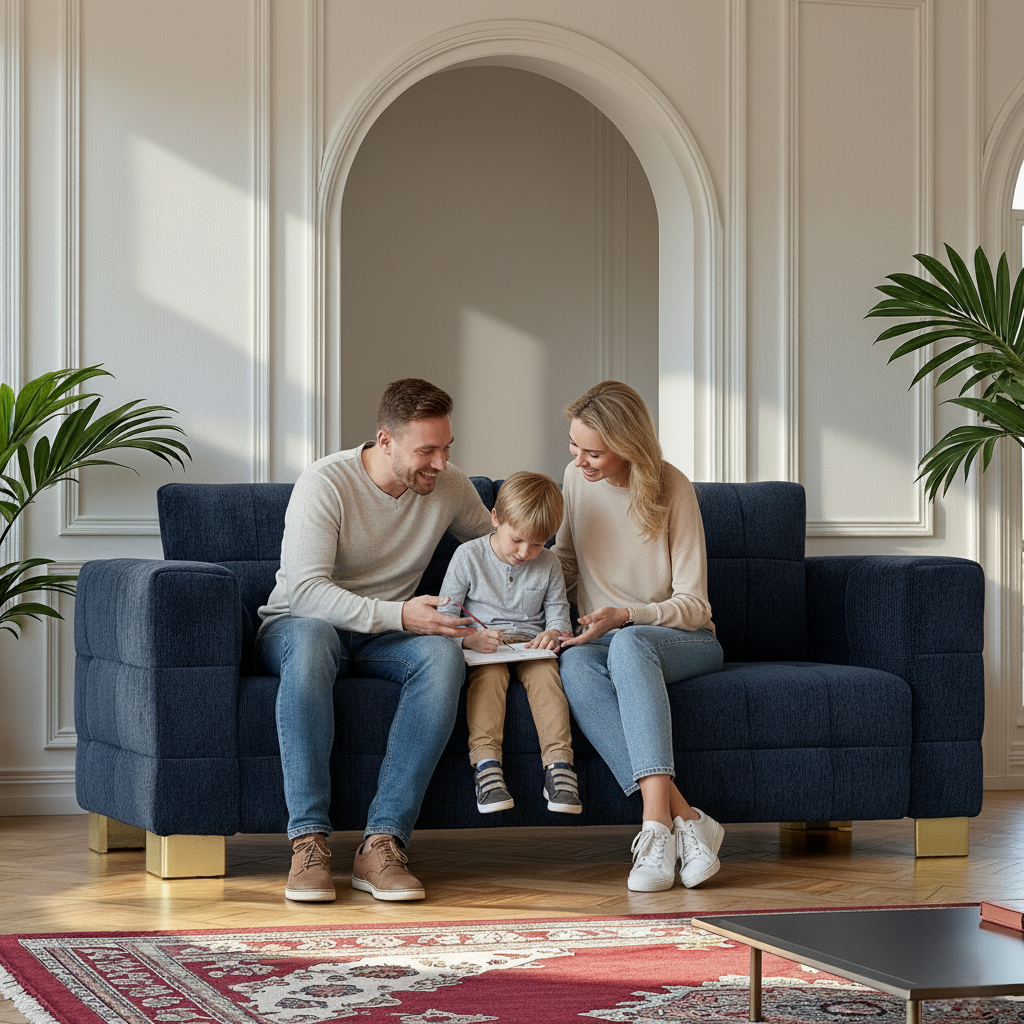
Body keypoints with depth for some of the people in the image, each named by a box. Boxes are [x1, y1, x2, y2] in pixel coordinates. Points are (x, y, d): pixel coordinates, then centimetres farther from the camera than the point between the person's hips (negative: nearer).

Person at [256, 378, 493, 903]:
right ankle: (308, 841, -41)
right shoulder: (326, 482, -16)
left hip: (382, 637, 4)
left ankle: (381, 843, -36)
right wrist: (398, 615, -35)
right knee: (312, 638, -42)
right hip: (298, 624, -4)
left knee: (443, 654, -32)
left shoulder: (451, 487, 0)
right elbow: (305, 589, -25)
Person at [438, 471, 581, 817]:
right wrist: (471, 638, -22)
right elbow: (446, 614, -1)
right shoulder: (468, 556, -1)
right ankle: (486, 762, -45)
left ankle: (558, 763, -40)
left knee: (545, 674, -31)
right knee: (489, 675, -35)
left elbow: (558, 611, 12)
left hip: (530, 645, 2)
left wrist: (553, 632, -14)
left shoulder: (548, 565, 7)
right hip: (482, 646, -2)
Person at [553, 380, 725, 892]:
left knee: (628, 643, -40)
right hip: (606, 641, 4)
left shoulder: (672, 488, -12)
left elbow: (692, 605, -11)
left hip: (685, 642, -3)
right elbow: (565, 562, 21)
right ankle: (684, 818, -46)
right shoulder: (577, 478, 3)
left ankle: (656, 821, -52)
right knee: (575, 662, -35)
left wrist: (626, 615, -27)